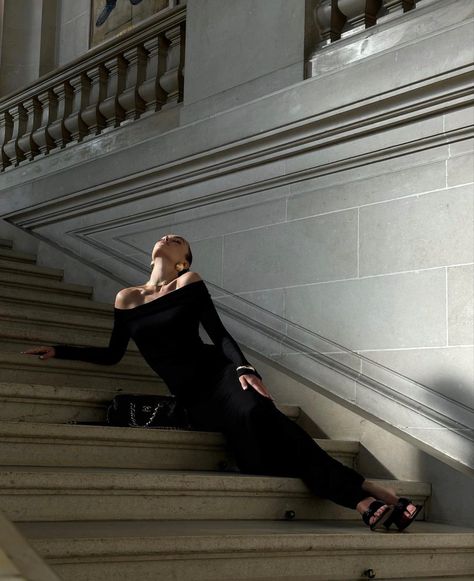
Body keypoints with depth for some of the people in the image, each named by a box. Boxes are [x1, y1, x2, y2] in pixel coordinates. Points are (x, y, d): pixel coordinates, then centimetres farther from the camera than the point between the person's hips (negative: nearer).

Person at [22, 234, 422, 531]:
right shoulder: (126, 299, 14)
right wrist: (60, 351, 21)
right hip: (192, 396, 2)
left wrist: (244, 368, -17)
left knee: (257, 413, -34)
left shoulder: (190, 282, 6)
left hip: (219, 372, -2)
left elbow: (219, 334, -1)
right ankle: (363, 501, -27)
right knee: (252, 446, -21)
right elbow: (112, 355, 21)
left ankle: (366, 492, -31)